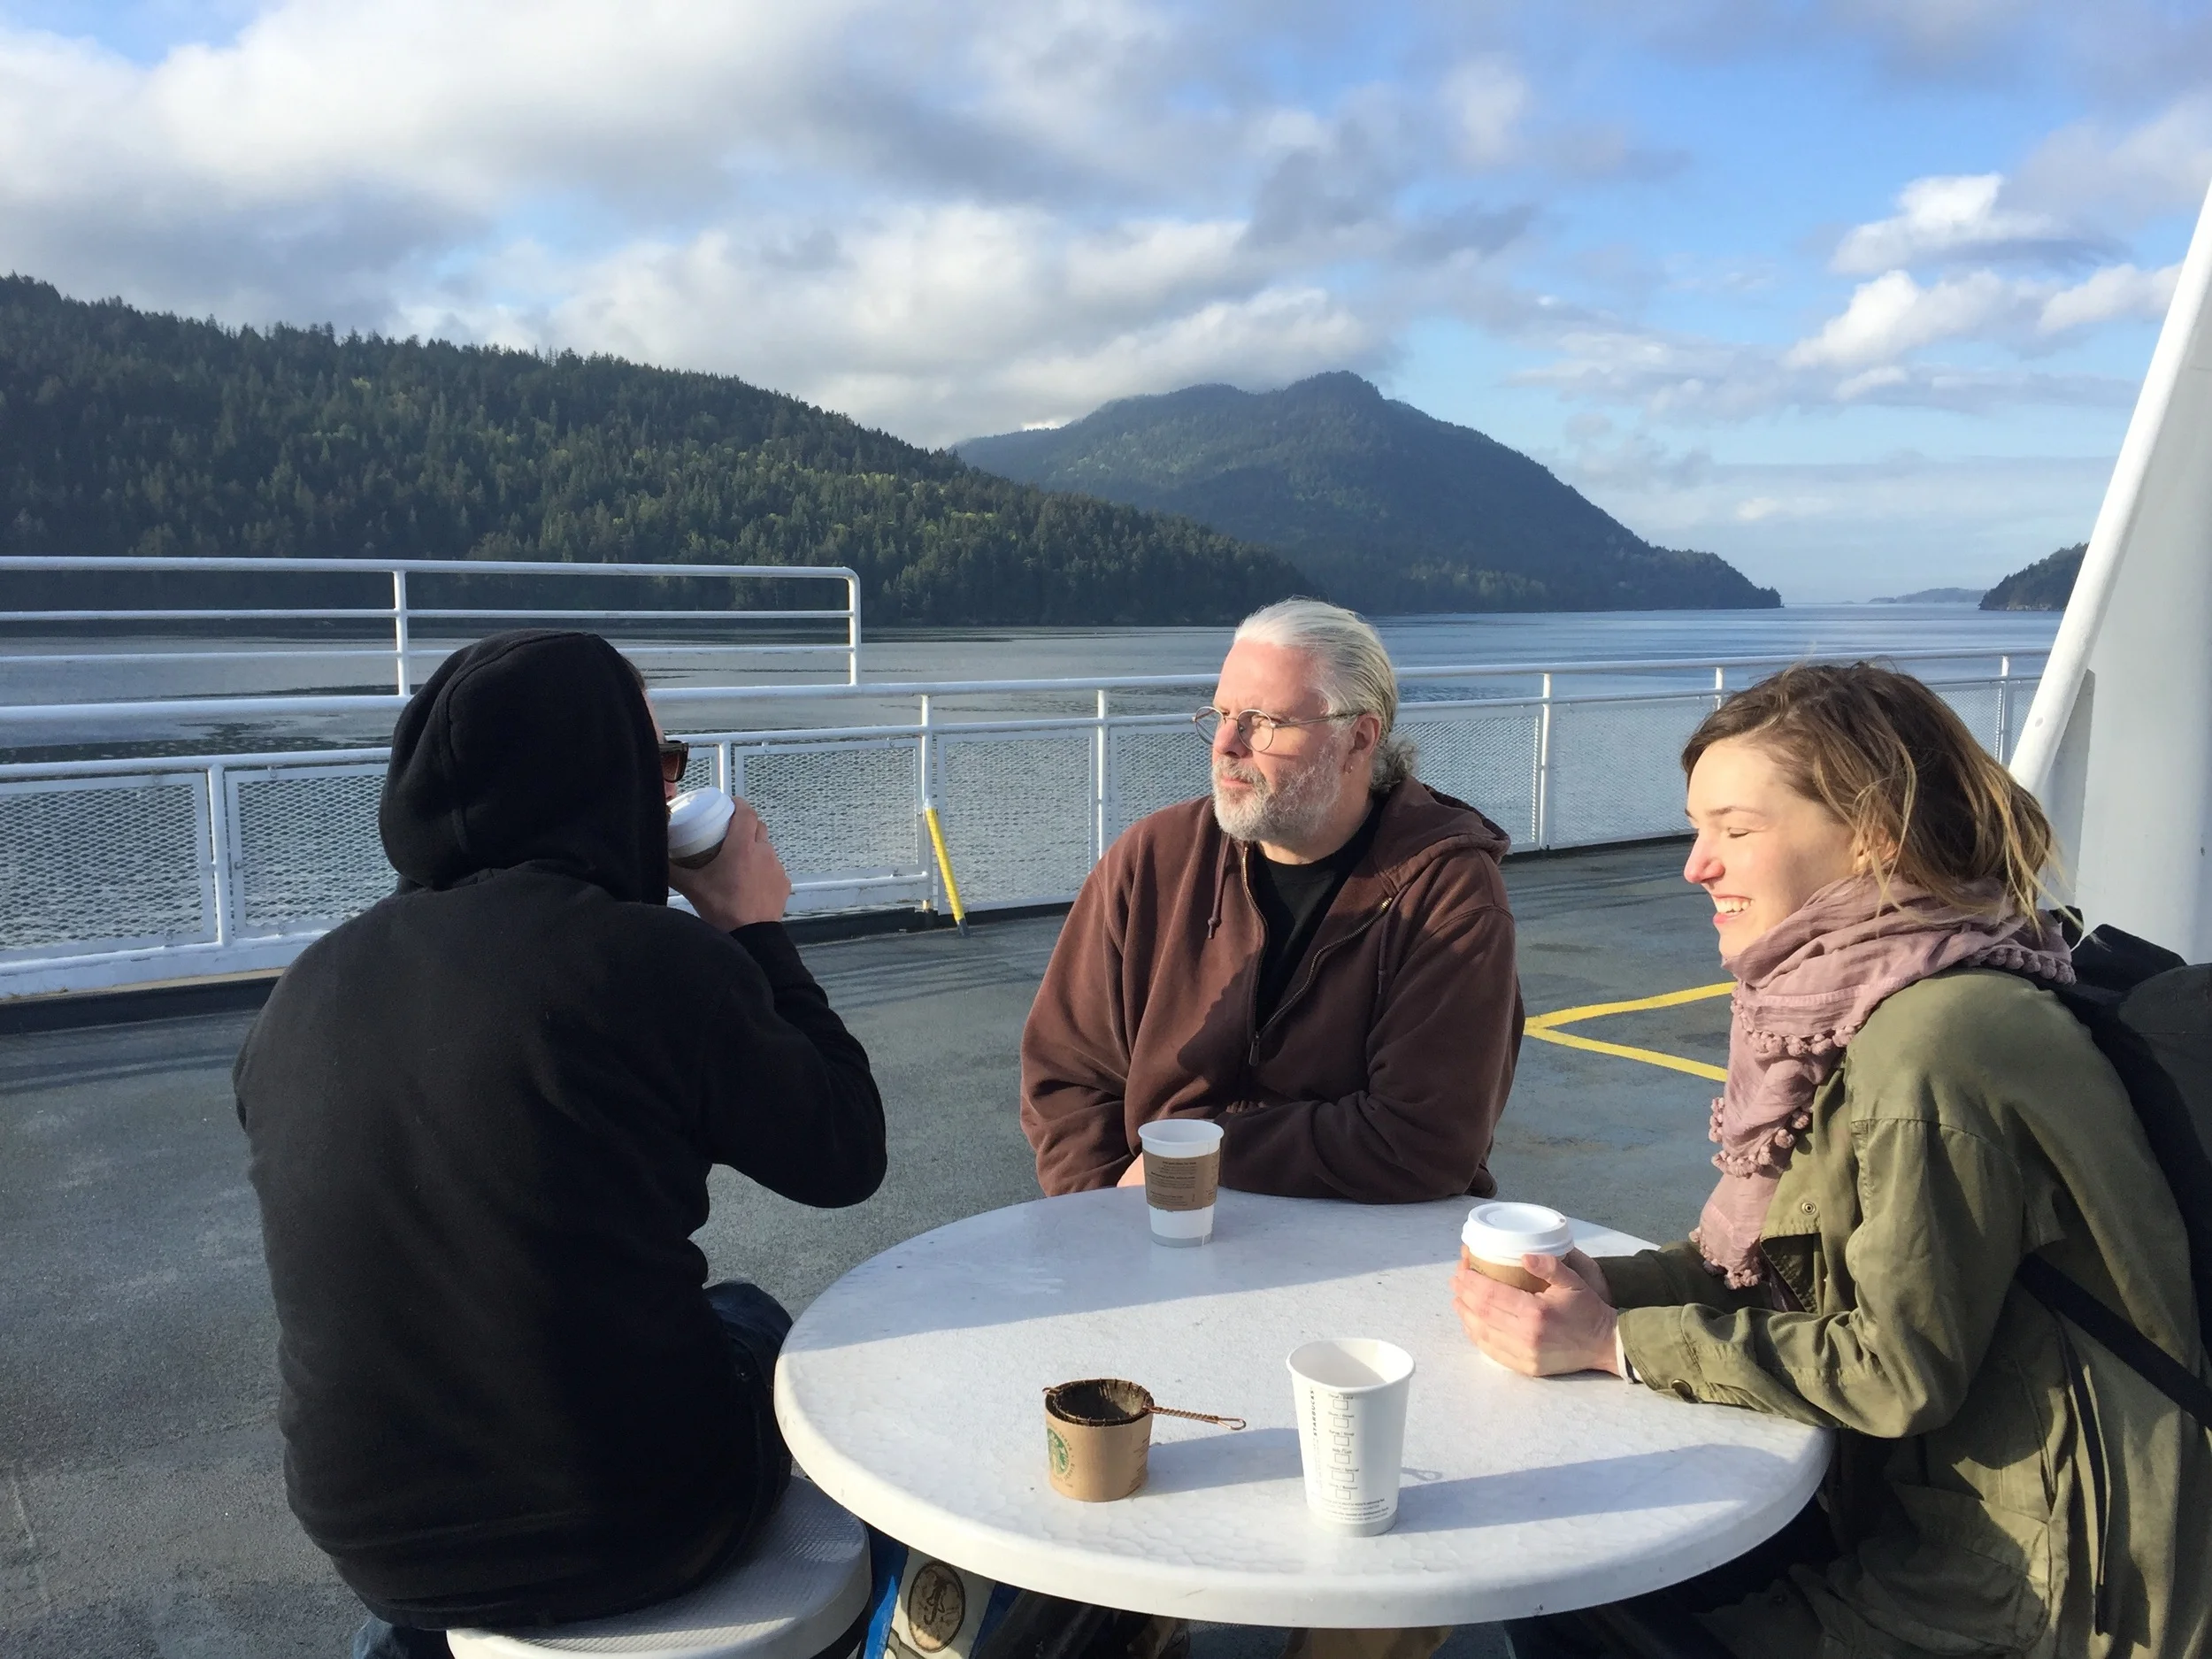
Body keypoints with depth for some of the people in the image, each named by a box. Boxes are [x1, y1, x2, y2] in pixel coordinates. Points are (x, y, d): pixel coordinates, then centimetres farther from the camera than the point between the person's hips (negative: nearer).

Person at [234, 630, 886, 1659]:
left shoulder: (306, 988, -4)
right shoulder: (656, 958, -21)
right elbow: (845, 1158, -8)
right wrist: (756, 934, 1)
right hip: (634, 1534, -4)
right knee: (757, 1323, 27)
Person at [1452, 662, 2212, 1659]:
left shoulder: (1933, 1048, -27)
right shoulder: (1848, 999, 3)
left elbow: (1900, 1371, -23)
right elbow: (1762, 1258, 6)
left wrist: (1615, 1342, -20)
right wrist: (1595, 1285, -10)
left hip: (2021, 1576, -8)